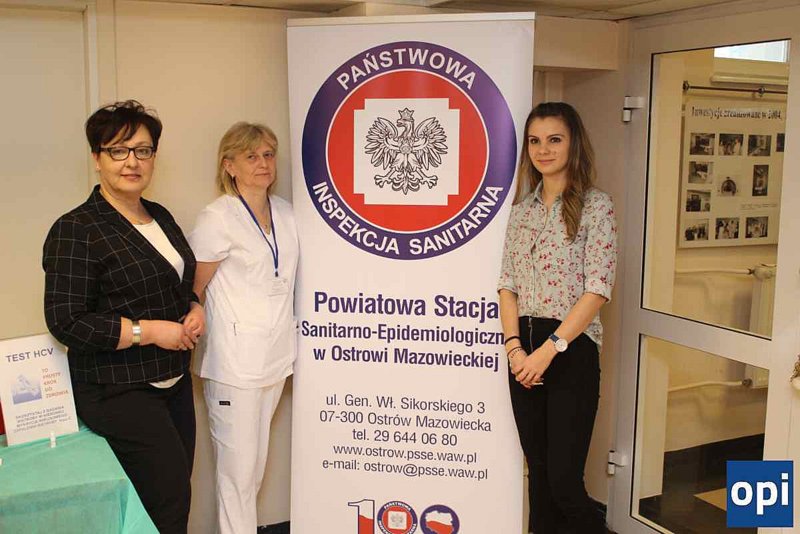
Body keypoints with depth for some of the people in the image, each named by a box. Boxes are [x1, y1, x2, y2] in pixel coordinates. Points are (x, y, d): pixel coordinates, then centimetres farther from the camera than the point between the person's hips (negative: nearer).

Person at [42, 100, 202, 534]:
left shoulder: (160, 216, 11)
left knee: (174, 495, 9)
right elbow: (67, 323, -17)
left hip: (173, 381, 7)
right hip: (119, 394, -7)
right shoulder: (76, 230, -12)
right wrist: (149, 331, -18)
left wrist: (195, 311, 3)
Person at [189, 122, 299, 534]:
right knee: (238, 466, 1)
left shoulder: (284, 212, 8)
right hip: (234, 360, -6)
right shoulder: (218, 218, -11)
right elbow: (192, 291, -6)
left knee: (256, 461, 17)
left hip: (275, 355, 6)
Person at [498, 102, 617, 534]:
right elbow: (508, 284, 9)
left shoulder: (595, 206, -5)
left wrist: (548, 350, -16)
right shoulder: (522, 208, 11)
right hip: (524, 352, 5)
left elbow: (597, 290, -12)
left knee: (564, 482, -4)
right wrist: (515, 348, -5)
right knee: (538, 473, 14)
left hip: (571, 351, -5)